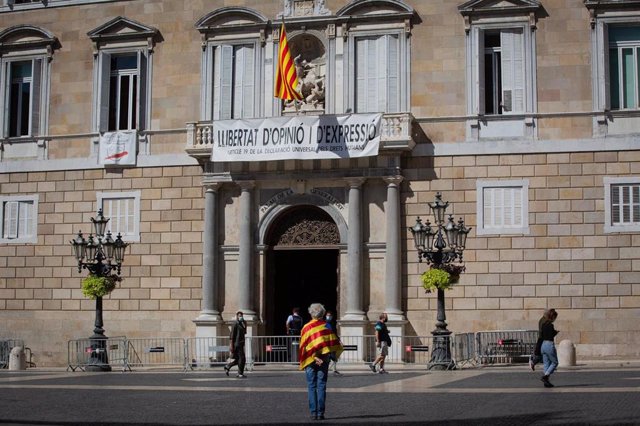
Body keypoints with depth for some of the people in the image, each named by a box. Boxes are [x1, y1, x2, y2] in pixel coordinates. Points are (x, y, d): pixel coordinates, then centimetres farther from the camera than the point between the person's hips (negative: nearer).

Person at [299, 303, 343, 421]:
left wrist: (314, 358, -12)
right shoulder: (326, 326, -1)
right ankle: (320, 413, -1)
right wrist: (335, 354, 10)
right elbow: (334, 342, -4)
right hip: (324, 359, 1)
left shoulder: (306, 327, -3)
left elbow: (304, 346, -10)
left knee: (312, 387, 4)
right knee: (321, 386, 3)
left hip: (310, 360, -1)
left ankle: (313, 413, 0)